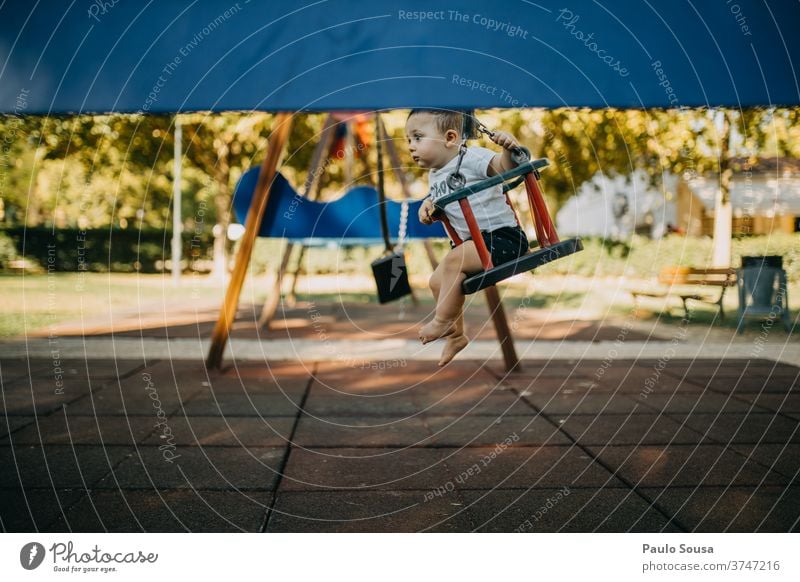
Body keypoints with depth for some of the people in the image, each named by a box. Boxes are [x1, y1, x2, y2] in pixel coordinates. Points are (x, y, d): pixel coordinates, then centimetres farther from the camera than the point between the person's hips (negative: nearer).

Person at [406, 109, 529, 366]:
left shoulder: (471, 158, -15)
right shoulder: (434, 175, 12)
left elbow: (505, 168, -24)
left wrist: (508, 148, -43)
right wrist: (428, 205, 9)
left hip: (503, 235, -10)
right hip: (472, 241, 10)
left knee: (453, 261, -28)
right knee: (437, 281, 10)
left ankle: (443, 322, -9)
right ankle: (455, 335, 27)